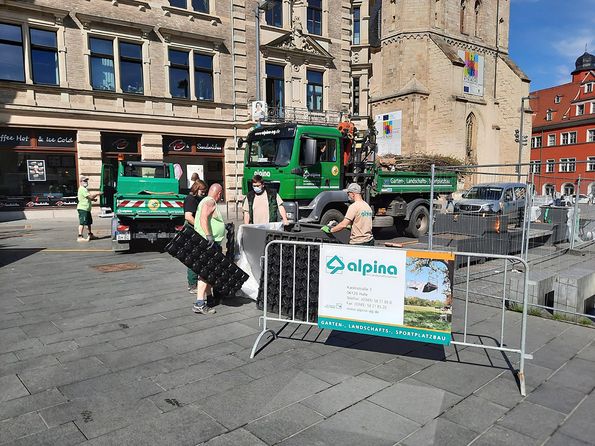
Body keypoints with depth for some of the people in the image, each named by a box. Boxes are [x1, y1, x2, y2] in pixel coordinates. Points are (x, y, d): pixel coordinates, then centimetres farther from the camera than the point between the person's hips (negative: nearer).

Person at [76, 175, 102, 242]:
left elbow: (88, 198, 26)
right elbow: (90, 196, -21)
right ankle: (80, 237, -13)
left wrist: (93, 199, 9)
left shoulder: (84, 189, 21)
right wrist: (97, 194, -8)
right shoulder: (82, 189, -14)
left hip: (87, 209, 11)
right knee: (82, 223, -12)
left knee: (89, 222, 19)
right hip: (83, 208, -11)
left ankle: (90, 235, 31)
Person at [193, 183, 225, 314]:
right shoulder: (209, 201, -12)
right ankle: (199, 304, -16)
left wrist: (223, 225, 40)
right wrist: (209, 236, -37)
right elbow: (203, 218, -29)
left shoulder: (208, 201, 21)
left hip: (212, 244, 11)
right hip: (207, 244, -11)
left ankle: (208, 297, 32)